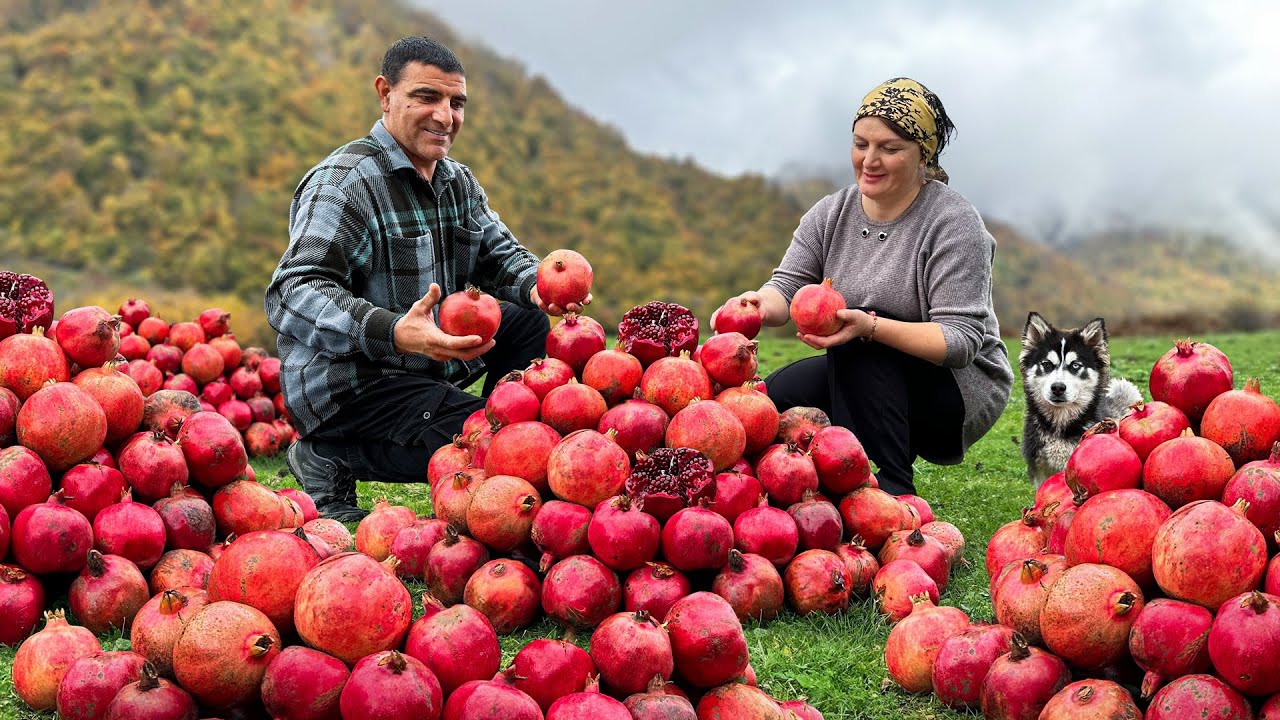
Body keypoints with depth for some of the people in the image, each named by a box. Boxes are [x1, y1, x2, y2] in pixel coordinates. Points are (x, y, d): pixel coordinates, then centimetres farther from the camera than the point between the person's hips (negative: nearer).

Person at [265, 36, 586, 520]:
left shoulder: (459, 182, 10)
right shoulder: (344, 182, -19)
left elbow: (499, 255, 15)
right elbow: (293, 296, -29)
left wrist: (536, 286, -12)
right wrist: (393, 332, -46)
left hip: (428, 362, 9)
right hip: (348, 388, -9)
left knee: (530, 321, 5)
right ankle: (332, 458, -9)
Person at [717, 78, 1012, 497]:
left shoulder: (953, 224, -16)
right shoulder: (831, 214, 3)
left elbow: (961, 340, -23)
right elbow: (789, 286, -7)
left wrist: (870, 327, -38)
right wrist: (762, 303, -33)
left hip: (962, 390, -5)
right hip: (862, 380, 6)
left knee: (858, 346, -31)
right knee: (773, 397, -15)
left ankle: (892, 490, -28)